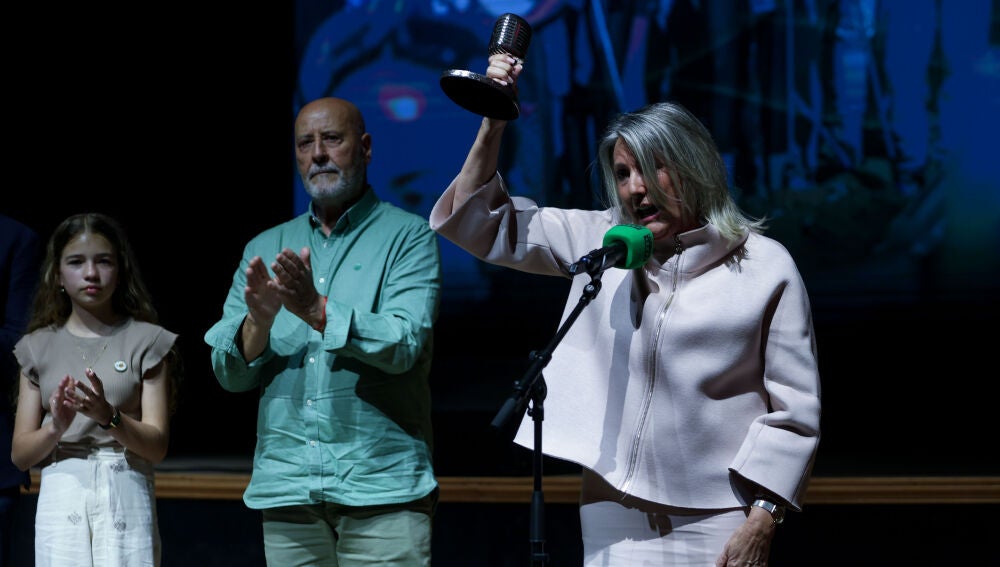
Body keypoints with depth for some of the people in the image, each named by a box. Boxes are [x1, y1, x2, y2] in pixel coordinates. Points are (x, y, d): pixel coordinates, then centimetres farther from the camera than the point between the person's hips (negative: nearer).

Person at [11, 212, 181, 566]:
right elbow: (20, 454, 8)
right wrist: (56, 428, -13)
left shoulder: (146, 342, 6)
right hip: (62, 493, 2)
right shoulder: (40, 348, 13)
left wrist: (108, 416, -19)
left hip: (125, 496, -2)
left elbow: (157, 447, -1)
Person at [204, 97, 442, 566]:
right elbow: (229, 374, 9)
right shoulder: (265, 249, 16)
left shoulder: (408, 237, 5)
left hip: (382, 485, -3)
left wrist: (317, 310, -22)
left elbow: (404, 344, -10)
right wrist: (259, 321, -12)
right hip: (286, 488, 4)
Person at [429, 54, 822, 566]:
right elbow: (481, 225, 12)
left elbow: (794, 409, -3)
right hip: (615, 520, 3)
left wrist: (760, 524, -9)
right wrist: (493, 124, 1)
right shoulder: (599, 240, 8)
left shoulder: (765, 268, -3)